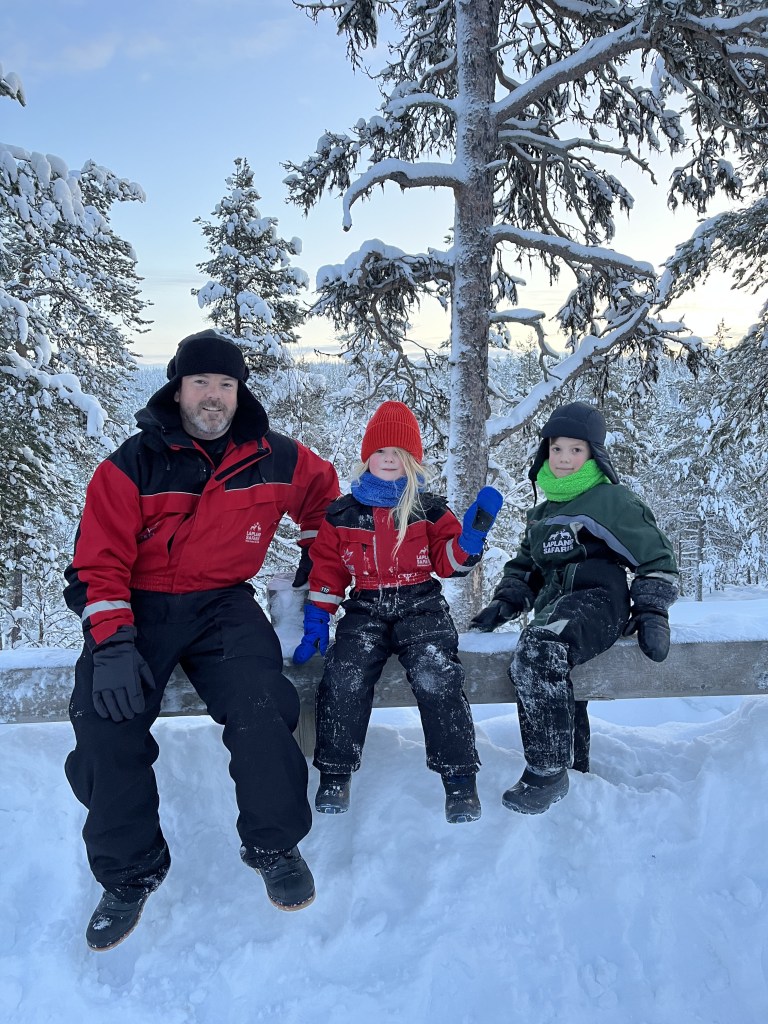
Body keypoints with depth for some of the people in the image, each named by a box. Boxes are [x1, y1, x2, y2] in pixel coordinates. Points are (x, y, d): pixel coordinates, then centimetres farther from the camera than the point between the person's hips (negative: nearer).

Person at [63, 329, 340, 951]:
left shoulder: (274, 458, 1)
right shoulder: (133, 464, -6)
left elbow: (322, 491, 24)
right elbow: (99, 560, -9)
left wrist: (315, 555, 24)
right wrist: (112, 641, -20)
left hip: (223, 604, 1)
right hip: (138, 606, 0)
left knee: (261, 710, -24)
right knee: (107, 729, -18)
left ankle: (275, 847, 3)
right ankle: (130, 875, 7)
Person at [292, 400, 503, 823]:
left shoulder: (431, 510, 8)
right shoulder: (341, 514, 10)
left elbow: (449, 563, 6)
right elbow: (327, 571, 13)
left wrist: (472, 533, -11)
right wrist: (315, 622, 6)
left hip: (421, 606, -1)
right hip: (365, 610, 1)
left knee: (436, 677, -26)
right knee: (344, 678, -24)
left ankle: (460, 780, -16)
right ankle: (334, 774, -7)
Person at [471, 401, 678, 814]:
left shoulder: (611, 501, 2)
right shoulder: (542, 514, 25)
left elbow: (656, 558, 2)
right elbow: (524, 569, 31)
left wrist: (651, 613, -8)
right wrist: (503, 604, 14)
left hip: (596, 602, -8)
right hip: (555, 610, 8)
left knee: (538, 652, -33)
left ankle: (548, 772, -26)